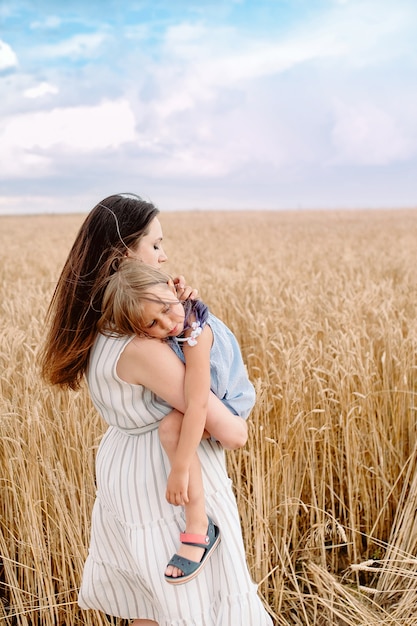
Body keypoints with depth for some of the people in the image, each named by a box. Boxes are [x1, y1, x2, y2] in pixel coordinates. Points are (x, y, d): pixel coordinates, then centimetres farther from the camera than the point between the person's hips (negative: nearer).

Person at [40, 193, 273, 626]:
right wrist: (236, 426, -3)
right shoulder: (139, 346, -31)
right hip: (169, 481, -9)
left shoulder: (97, 324, -4)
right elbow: (231, 433, -27)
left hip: (122, 468, 9)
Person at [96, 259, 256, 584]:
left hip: (226, 405, -9)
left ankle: (199, 529, -25)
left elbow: (198, 405, -38)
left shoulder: (195, 335, -33)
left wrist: (180, 470, -39)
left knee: (171, 426, -33)